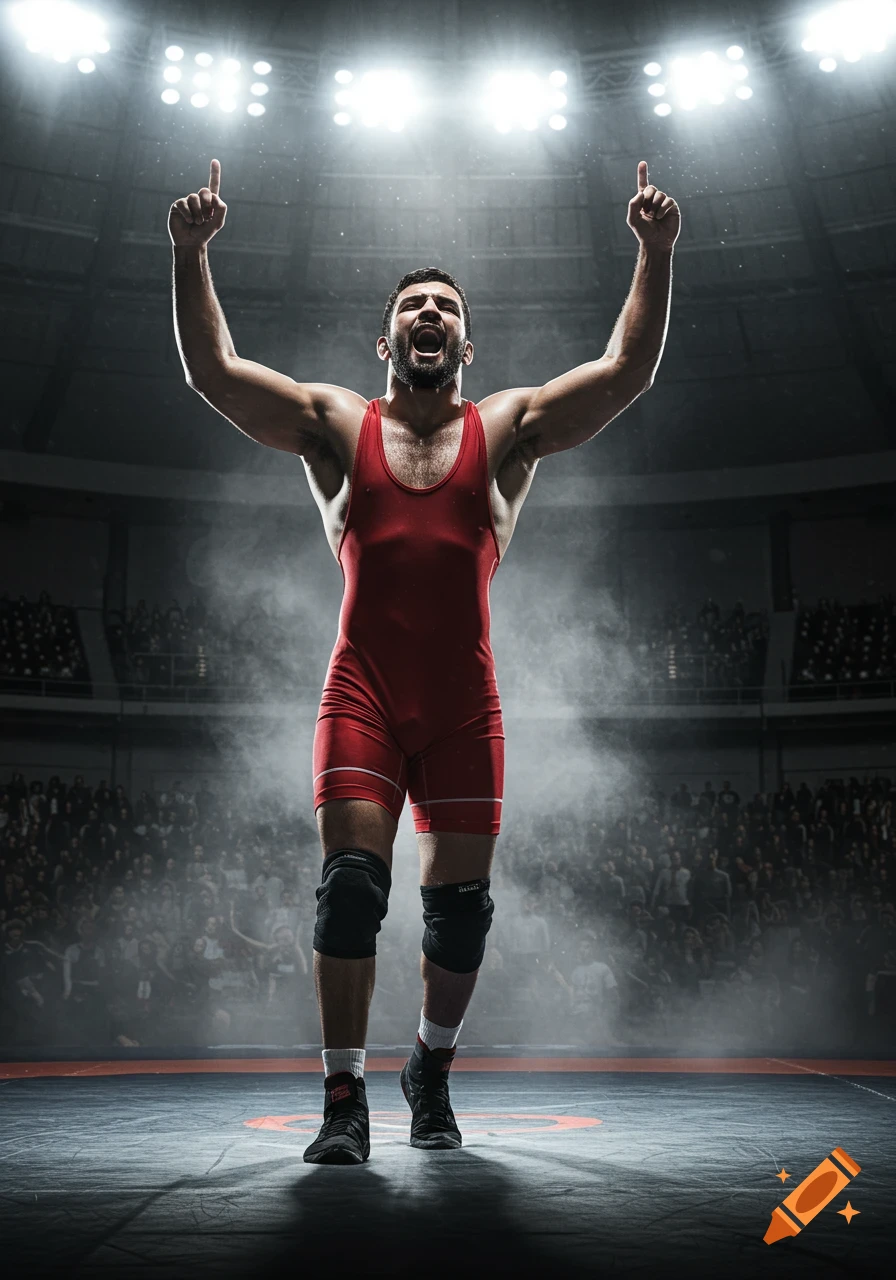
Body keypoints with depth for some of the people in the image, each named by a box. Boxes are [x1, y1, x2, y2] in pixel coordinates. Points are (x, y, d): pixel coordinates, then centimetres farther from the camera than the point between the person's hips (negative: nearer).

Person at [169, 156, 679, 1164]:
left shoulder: (508, 428, 10)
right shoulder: (335, 425, 9)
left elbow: (629, 370, 2)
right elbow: (212, 370, 2)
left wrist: (656, 252, -6)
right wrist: (191, 253, -7)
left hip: (465, 704, 1)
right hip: (362, 694, -1)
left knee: (460, 897, 2)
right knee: (350, 879, -12)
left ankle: (432, 1069, 27)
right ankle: (344, 1100, 0)